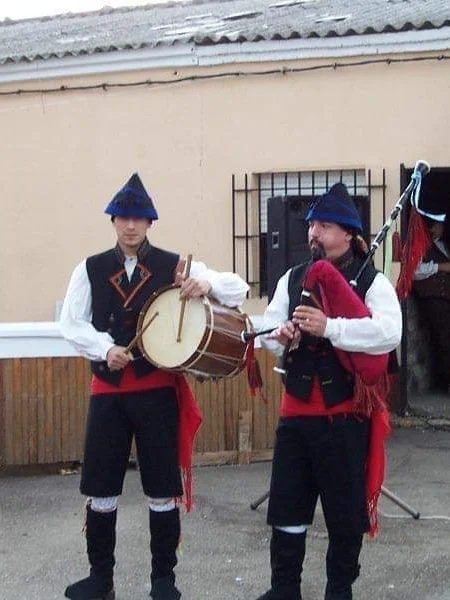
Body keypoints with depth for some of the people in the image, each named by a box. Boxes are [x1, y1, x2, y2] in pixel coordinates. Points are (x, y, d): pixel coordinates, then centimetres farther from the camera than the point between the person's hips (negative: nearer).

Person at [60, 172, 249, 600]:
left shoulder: (175, 266, 2)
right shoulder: (90, 269, 6)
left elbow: (240, 289, -1)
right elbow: (70, 323, 2)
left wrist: (207, 283, -23)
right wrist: (105, 348, -15)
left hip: (159, 388, -1)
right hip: (107, 388, 1)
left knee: (162, 487, 5)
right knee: (100, 487, 6)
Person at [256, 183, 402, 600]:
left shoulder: (371, 282, -6)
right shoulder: (292, 279, 9)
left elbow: (389, 333, -22)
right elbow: (267, 328, 4)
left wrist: (329, 327, -31)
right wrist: (280, 335, -20)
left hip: (346, 414, -4)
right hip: (296, 410, 4)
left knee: (345, 511, 9)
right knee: (286, 505, 10)